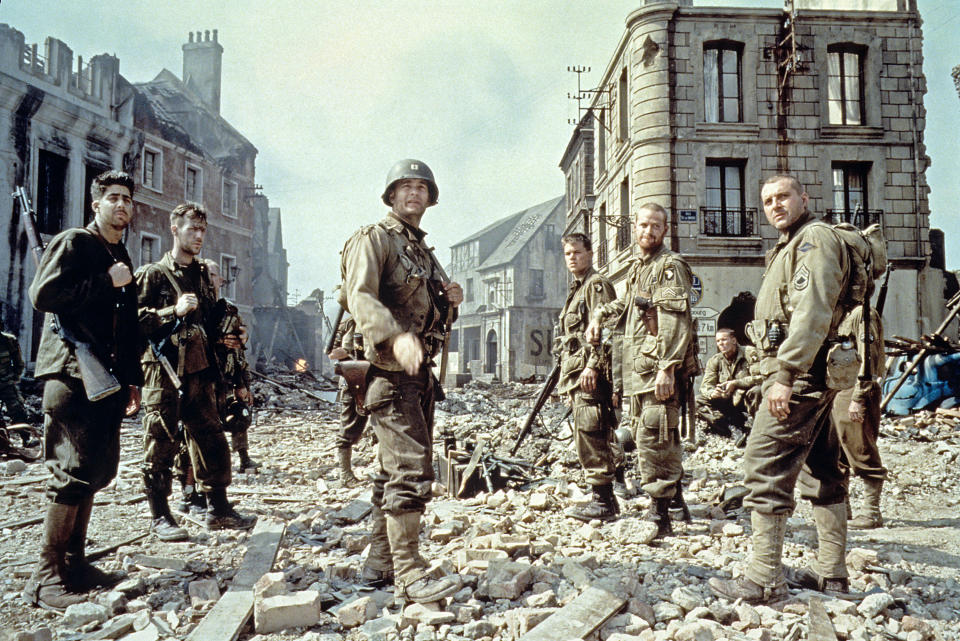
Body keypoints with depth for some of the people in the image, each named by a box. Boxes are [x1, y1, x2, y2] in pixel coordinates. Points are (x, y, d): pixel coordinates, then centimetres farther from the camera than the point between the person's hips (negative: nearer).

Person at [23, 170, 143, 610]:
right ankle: (46, 577, -1)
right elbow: (43, 295, -17)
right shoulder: (73, 243, -2)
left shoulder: (121, 258, 21)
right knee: (73, 474, -10)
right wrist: (106, 283, -13)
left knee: (97, 471, 9)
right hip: (71, 375, -8)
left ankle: (74, 562, 19)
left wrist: (132, 380, 19)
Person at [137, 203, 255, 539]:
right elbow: (135, 319, -10)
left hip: (200, 369, 6)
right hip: (164, 371, -6)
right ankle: (160, 516, 10)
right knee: (162, 445, -1)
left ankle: (218, 508, 19)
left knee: (211, 439, 9)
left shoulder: (204, 275, 18)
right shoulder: (153, 273, -1)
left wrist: (224, 338, 10)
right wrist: (173, 310, -20)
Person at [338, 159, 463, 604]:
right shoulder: (374, 239, -6)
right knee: (411, 467, -13)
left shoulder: (423, 250, 21)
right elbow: (361, 298, -21)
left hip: (420, 370, 9)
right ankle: (408, 572, -6)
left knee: (396, 469, 12)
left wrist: (448, 301, 5)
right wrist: (396, 337, -37)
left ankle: (380, 562, 22)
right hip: (390, 370, -9)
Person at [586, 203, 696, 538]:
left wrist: (667, 368, -25)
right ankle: (674, 494, 30)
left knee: (653, 438, -9)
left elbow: (675, 323, -18)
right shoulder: (637, 267, 19)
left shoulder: (670, 266, -8)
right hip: (637, 367, 9)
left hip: (659, 366, -9)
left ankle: (659, 515, -2)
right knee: (650, 434, 15)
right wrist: (599, 316, 25)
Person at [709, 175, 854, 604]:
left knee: (764, 469, -11)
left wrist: (785, 375, -26)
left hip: (800, 374, -11)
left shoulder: (814, 237, -8)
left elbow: (813, 312, -21)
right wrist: (783, 373, 16)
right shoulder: (790, 246, 24)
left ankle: (764, 580, -8)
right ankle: (832, 572, 22)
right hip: (813, 377, 11)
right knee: (820, 472, 13)